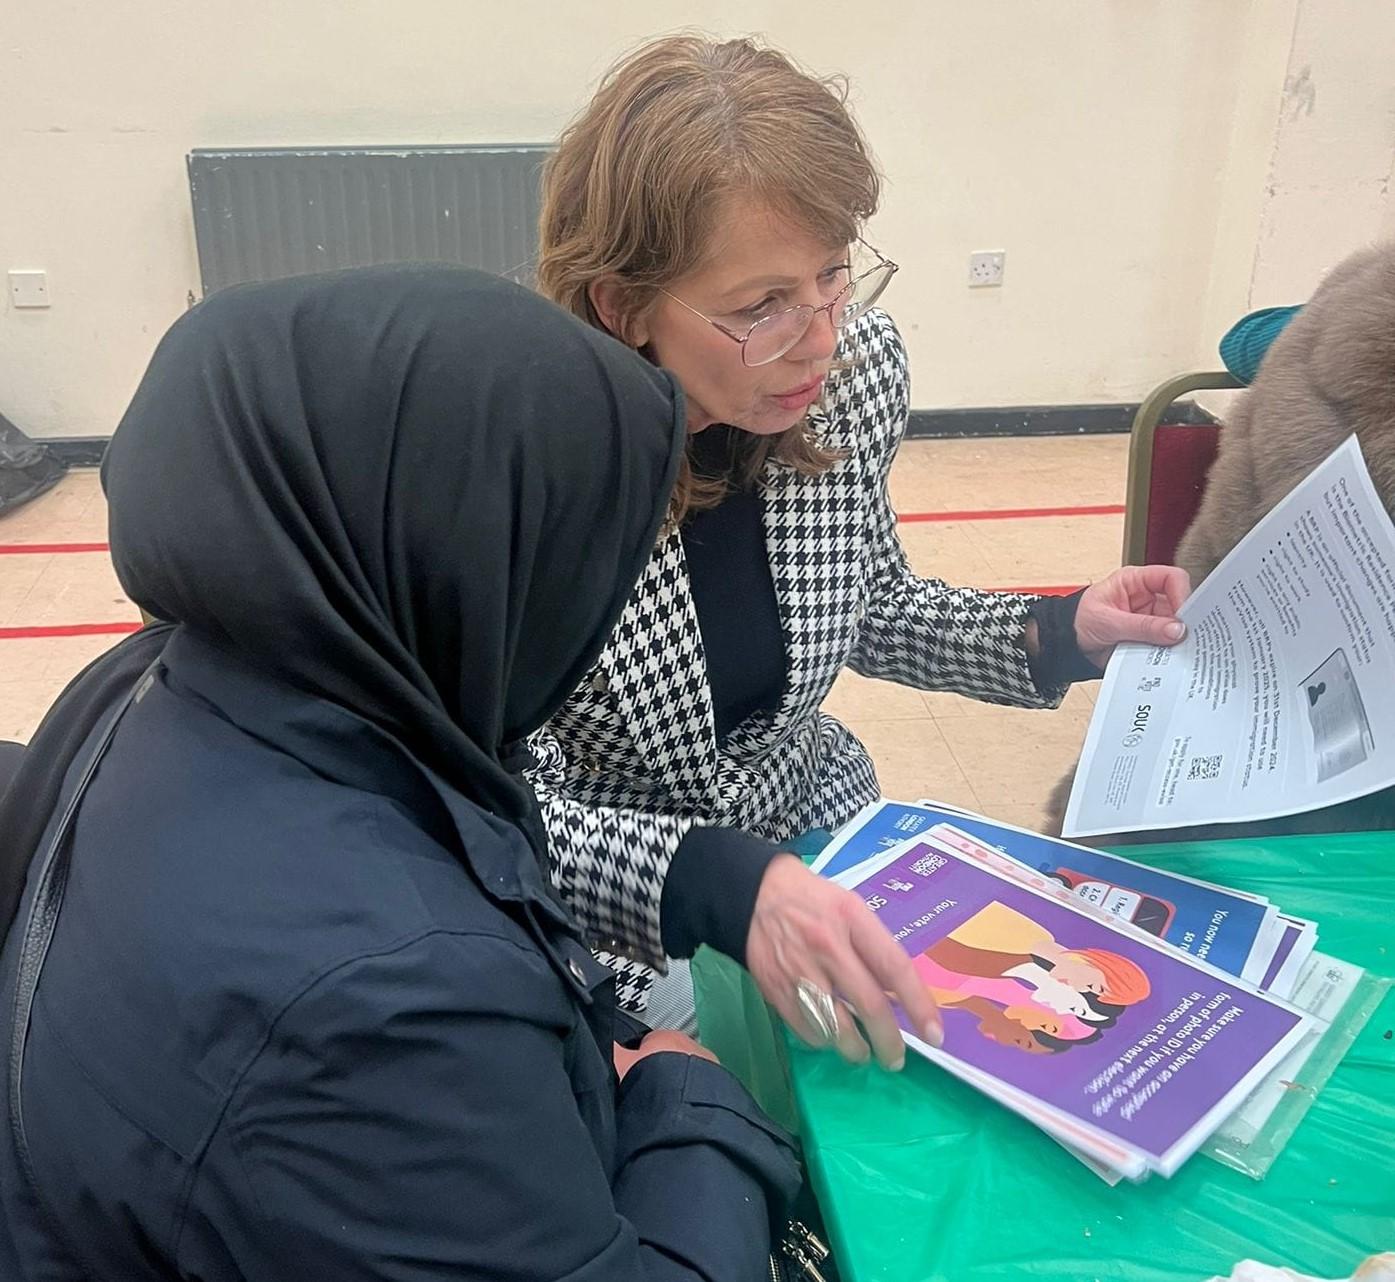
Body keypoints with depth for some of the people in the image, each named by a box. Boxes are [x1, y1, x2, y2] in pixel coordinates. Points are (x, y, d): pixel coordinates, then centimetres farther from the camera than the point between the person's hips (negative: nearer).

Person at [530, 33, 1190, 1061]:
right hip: (612, 925, -4)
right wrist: (725, 887, -39)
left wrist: (1055, 637, -7)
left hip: (817, 830, 4)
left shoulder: (859, 367, -12)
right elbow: (516, 815, -22)